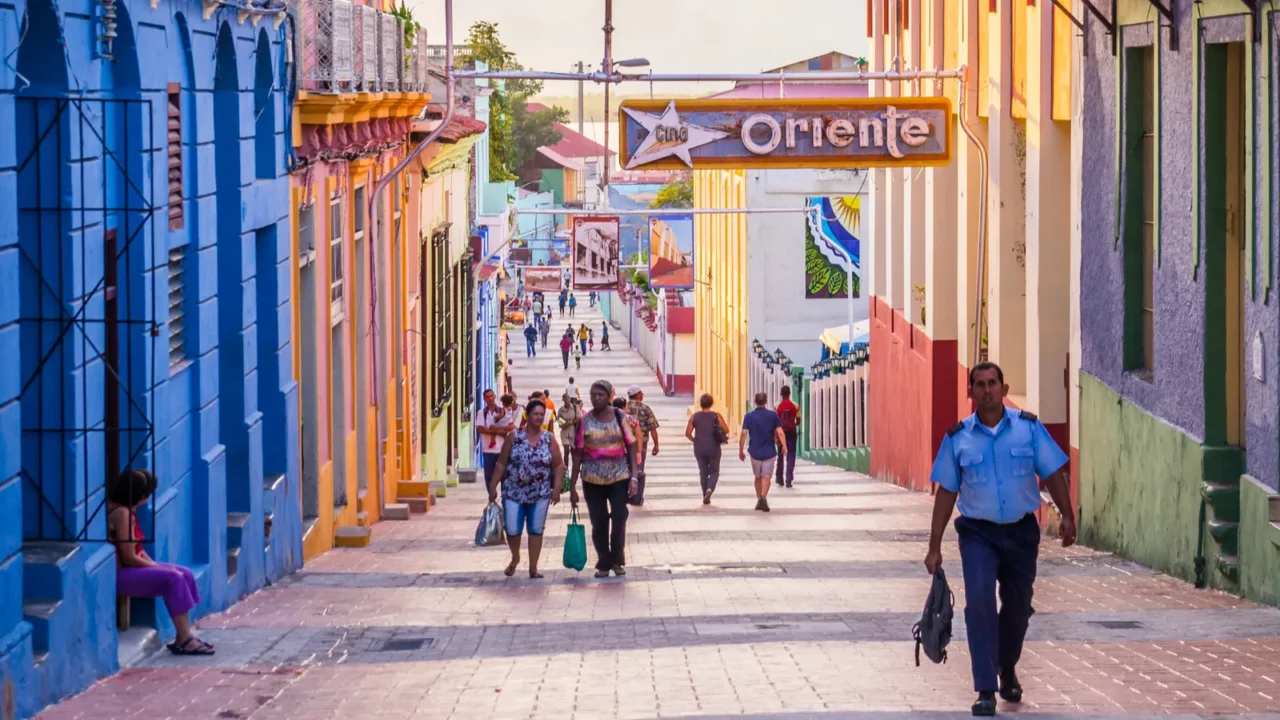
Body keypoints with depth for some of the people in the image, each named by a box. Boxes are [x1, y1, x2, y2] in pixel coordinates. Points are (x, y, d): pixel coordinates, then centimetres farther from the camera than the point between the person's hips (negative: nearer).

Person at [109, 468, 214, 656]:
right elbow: (129, 557, -22)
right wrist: (157, 567, -11)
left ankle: (184, 637, -3)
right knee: (173, 578, -22)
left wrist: (153, 564, 0)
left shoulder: (127, 510, 11)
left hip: (131, 568, 10)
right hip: (120, 575, -10)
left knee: (185, 574, 0)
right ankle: (184, 640, -18)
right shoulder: (121, 513, -21)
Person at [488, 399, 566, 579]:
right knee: (512, 529, -2)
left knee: (536, 530, 4)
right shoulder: (515, 436, -2)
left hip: (540, 494, 1)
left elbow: (558, 466, 3)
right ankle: (515, 558, 27)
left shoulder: (549, 439, 1)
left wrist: (556, 488, -7)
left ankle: (533, 568, 14)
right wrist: (493, 486, -3)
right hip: (514, 491, -1)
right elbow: (502, 463, 0)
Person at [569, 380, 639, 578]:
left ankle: (617, 560, 9)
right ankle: (603, 563, 14)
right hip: (592, 479, 0)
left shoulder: (620, 417, 0)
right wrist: (572, 486, 1)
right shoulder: (585, 421, 0)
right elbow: (577, 454, 2)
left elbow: (631, 447, 3)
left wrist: (634, 476, -6)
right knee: (599, 521, 3)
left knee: (619, 517, -7)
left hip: (619, 476, 0)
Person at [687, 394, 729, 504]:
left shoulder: (694, 416, -1)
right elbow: (726, 431, -7)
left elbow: (687, 433, -4)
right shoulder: (716, 416, -5)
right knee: (714, 472, 9)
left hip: (699, 448, 2)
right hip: (713, 448, -2)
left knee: (703, 472, 13)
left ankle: (705, 497, 11)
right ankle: (710, 489, -19)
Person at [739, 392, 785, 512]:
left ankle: (759, 499, 23)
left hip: (755, 452, 1)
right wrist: (784, 446, -3)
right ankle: (763, 497, -26)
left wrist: (741, 451, -1)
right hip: (769, 452, -1)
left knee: (758, 477, 18)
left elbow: (744, 434, -6)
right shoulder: (773, 415, -3)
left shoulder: (749, 416, -2)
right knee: (766, 477, -3)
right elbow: (779, 432, -9)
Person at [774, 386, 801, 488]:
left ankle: (780, 479, 21)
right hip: (791, 432, 0)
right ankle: (789, 480, -9)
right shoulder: (795, 406, -3)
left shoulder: (777, 406, -6)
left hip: (781, 432, 0)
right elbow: (798, 421, 2)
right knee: (791, 456, 2)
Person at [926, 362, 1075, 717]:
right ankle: (986, 690, -16)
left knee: (1017, 607, 13)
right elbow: (946, 492, 2)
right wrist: (934, 548, 2)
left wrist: (1067, 516, -10)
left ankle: (1007, 669, 41)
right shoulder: (958, 437, -2)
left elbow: (1053, 473, 2)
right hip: (978, 532, -1)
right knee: (979, 603, -18)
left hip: (1021, 531, 1)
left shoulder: (1028, 427, -2)